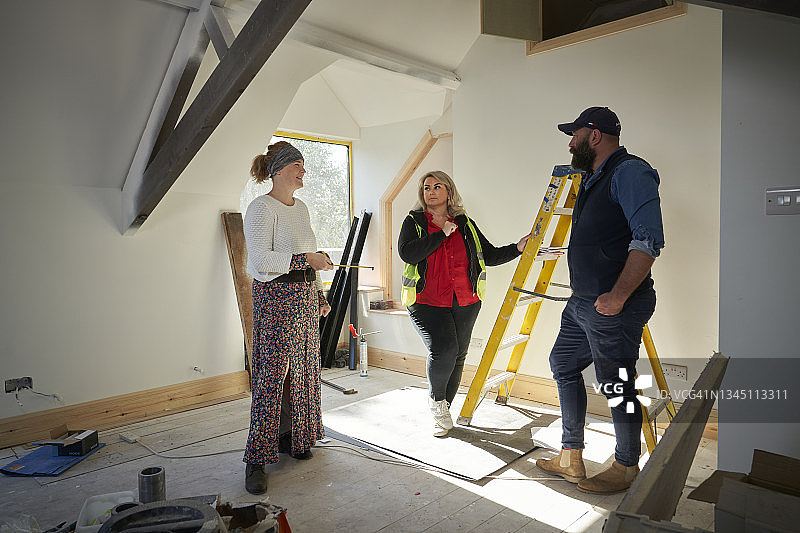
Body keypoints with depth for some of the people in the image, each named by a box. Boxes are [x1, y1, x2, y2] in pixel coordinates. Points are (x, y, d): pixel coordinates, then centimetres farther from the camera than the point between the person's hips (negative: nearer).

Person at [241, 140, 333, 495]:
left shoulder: (300, 207, 16)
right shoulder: (261, 208, -10)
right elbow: (259, 259, -20)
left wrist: (319, 296, 19)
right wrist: (306, 259, -21)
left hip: (305, 296, 8)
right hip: (275, 296, -8)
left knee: (302, 369, 11)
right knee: (272, 374, -7)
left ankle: (291, 438, 27)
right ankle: (256, 460, 3)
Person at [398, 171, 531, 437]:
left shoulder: (465, 224, 10)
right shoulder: (414, 222, 3)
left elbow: (489, 255, 12)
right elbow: (407, 253, -15)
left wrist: (518, 248, -2)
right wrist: (442, 234, -12)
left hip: (465, 304, 4)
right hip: (427, 303, -3)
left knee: (457, 356, 7)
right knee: (443, 349, -21)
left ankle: (442, 412, 28)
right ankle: (435, 398, 10)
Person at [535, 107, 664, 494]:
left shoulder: (631, 173, -12)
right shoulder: (592, 179, 18)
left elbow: (648, 240, -21)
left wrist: (618, 295, -26)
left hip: (614, 307, -10)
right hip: (582, 303, 10)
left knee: (617, 387, 1)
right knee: (563, 365, 14)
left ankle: (625, 468, 22)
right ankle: (570, 458, 27)